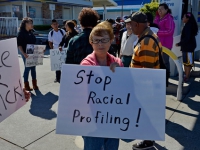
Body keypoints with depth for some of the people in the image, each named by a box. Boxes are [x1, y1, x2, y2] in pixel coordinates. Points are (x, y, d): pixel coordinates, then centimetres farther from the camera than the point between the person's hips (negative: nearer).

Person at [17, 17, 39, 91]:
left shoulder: (31, 32, 11)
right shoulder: (21, 33, -10)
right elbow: (19, 45, -14)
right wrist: (23, 53, -25)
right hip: (26, 54, -6)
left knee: (33, 68, 10)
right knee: (27, 68, 1)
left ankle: (34, 85, 21)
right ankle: (26, 86, 15)